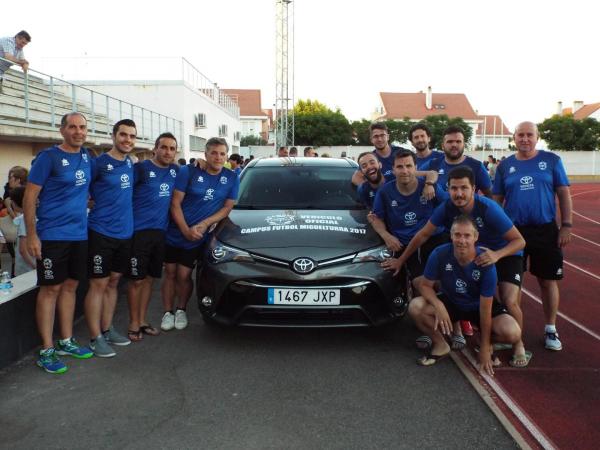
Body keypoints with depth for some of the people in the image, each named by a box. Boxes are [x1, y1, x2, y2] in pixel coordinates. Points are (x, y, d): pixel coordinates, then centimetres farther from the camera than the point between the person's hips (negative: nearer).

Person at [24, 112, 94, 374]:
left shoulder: (86, 157, 8)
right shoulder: (48, 157, -9)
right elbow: (29, 198, -10)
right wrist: (32, 235, -14)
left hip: (79, 234, 6)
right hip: (52, 235, -6)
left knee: (70, 286, 12)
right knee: (50, 289, -1)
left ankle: (66, 342, 23)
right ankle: (47, 351, 8)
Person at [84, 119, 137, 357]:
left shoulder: (130, 164, 10)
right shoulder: (99, 163, -12)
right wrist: (101, 204, -3)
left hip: (124, 232, 7)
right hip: (101, 232, -7)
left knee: (113, 282, 14)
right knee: (99, 284, -1)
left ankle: (107, 329, 25)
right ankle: (95, 338, 7)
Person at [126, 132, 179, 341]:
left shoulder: (175, 170, 9)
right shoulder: (140, 168, -8)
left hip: (160, 230, 5)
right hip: (139, 230, -5)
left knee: (149, 278, 13)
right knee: (137, 279, 1)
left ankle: (143, 321, 24)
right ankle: (134, 324, 14)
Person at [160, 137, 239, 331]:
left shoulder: (232, 178, 0)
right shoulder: (188, 172, -7)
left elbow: (227, 207, -1)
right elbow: (175, 204, -8)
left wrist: (204, 224, -13)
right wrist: (186, 230, -16)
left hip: (198, 237, 0)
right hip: (175, 233, 0)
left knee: (183, 276, 2)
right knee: (170, 273, 7)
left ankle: (181, 310, 25)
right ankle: (168, 312, 23)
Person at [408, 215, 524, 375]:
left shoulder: (485, 263, -28)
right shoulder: (439, 254, -25)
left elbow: (485, 307, -22)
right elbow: (426, 285, -12)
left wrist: (484, 348, -18)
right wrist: (438, 306, -35)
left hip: (478, 306, -1)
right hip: (450, 302, 1)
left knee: (513, 334, -27)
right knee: (415, 307, -26)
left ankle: (487, 344, 10)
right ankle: (440, 345, 0)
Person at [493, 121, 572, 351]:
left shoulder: (551, 160, 1)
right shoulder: (505, 165, 4)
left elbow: (563, 193, 1)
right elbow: (497, 200, 7)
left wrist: (567, 225, -5)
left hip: (546, 230, -1)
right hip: (513, 231, 1)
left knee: (548, 280, 7)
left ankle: (551, 329, 21)